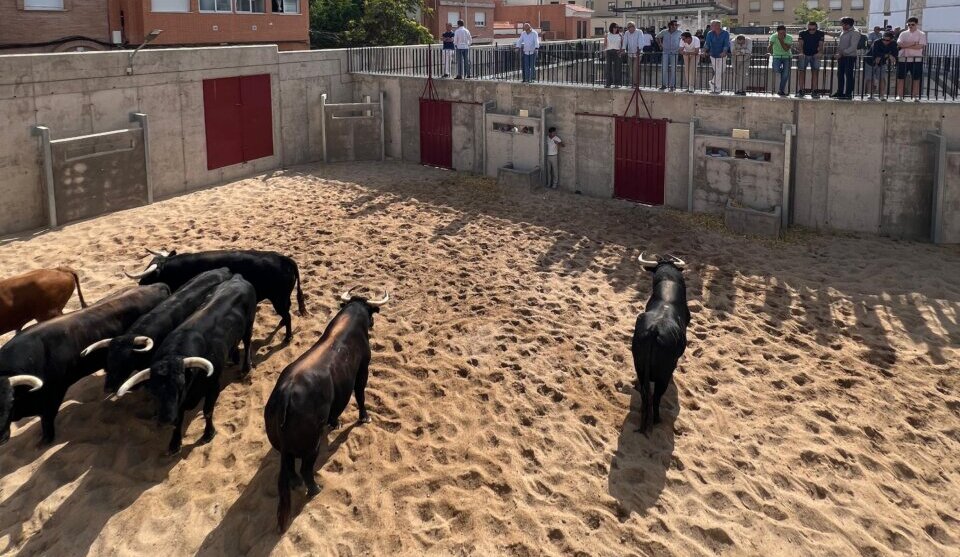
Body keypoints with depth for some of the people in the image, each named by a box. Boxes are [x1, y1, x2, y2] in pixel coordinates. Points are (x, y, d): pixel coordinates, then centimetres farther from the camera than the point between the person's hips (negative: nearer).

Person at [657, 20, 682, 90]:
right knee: (664, 68, -2)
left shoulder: (679, 32, -2)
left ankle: (672, 85, 6)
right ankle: (664, 84, 6)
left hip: (674, 53, -1)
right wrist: (660, 45, 8)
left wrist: (680, 48, 4)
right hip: (665, 52, 1)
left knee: (673, 69, -1)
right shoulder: (664, 32, 1)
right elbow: (657, 37, 18)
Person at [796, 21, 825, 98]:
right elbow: (801, 44, -7)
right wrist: (801, 53, -25)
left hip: (815, 56, 1)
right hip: (804, 55, -1)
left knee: (815, 72, -3)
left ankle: (814, 91, -2)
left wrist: (819, 53, -24)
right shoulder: (803, 33, -4)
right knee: (802, 72, -5)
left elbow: (821, 45, -6)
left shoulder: (820, 34, -3)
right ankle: (800, 91, -4)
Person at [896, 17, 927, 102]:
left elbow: (920, 46, -12)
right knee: (900, 78, 0)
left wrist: (906, 46, -11)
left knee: (916, 79, 1)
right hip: (903, 59, 2)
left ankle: (916, 96, 4)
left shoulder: (921, 34, 3)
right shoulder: (903, 34, 9)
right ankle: (899, 96, 5)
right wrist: (914, 43, -12)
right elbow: (900, 44, -8)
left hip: (916, 59, -2)